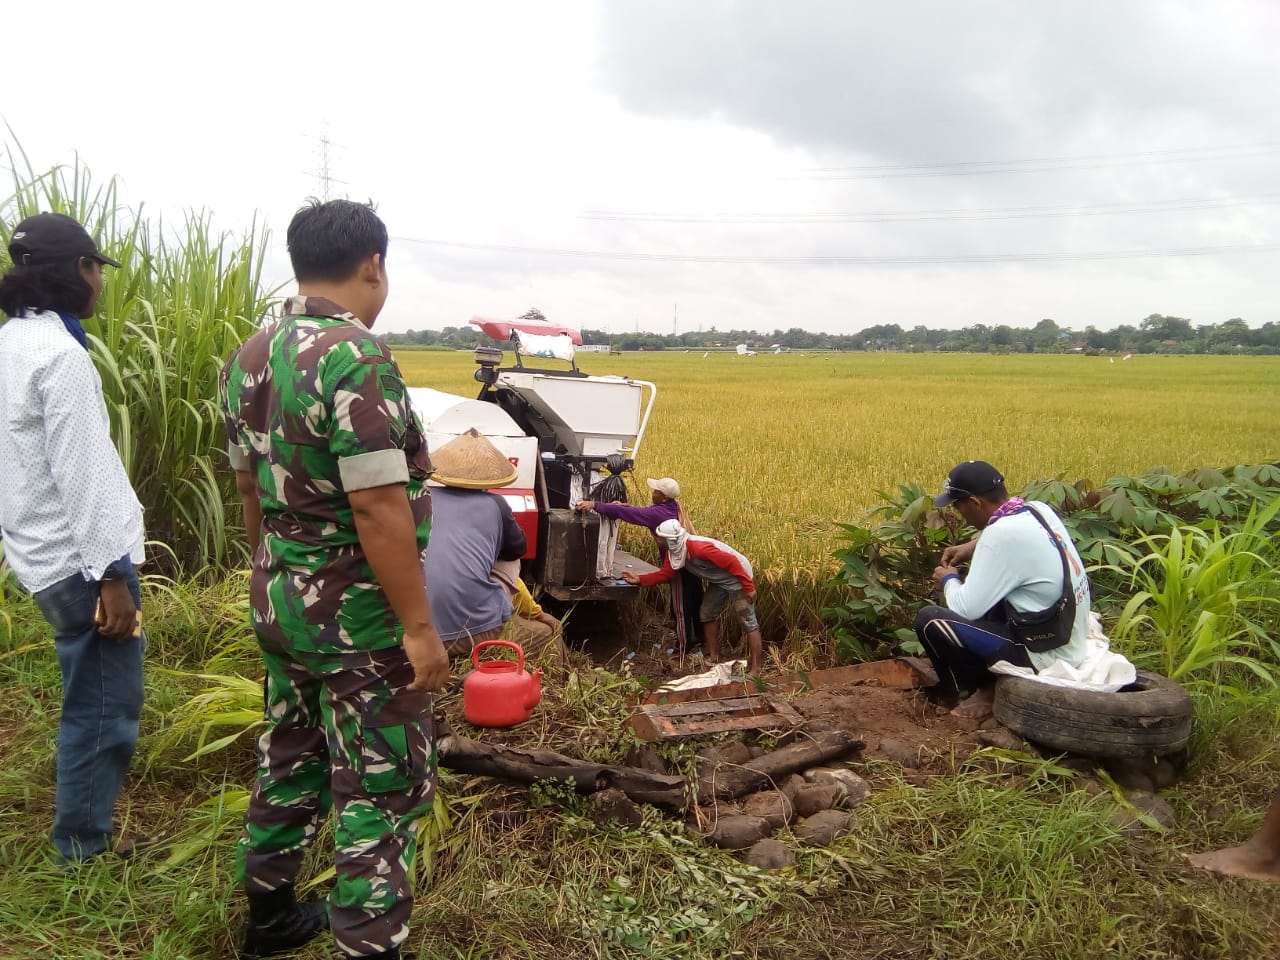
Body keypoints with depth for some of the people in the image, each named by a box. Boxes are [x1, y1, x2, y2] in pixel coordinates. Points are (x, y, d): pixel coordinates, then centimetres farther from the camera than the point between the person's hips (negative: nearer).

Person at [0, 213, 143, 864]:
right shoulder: (60, 353, -19)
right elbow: (79, 474, -22)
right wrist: (110, 575, -18)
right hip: (78, 559, -10)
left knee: (90, 701, 24)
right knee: (103, 710, 2)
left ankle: (84, 828, 40)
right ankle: (83, 852, 16)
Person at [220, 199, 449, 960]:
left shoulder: (252, 357, 5)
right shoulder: (355, 356, -22)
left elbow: (250, 486, 13)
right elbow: (378, 507, -25)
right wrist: (419, 626, -19)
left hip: (280, 603, 9)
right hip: (358, 615, -9)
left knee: (293, 760, 23)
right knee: (384, 789, 5)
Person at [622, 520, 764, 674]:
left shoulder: (699, 549, -35)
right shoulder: (675, 552, -6)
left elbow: (732, 562, -32)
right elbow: (665, 573, 0)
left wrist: (749, 587, -28)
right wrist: (639, 579, -11)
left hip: (738, 579, -10)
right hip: (719, 581, 10)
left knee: (748, 622, -5)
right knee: (707, 614, 17)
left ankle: (755, 668, 1)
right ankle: (713, 656, 30)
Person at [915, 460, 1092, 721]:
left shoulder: (1002, 535, -26)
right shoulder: (1039, 509, -1)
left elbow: (966, 610, -21)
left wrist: (949, 579, -2)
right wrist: (973, 546, 13)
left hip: (1045, 658, -9)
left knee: (929, 621, -12)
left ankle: (987, 690, 6)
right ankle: (991, 679, 19)